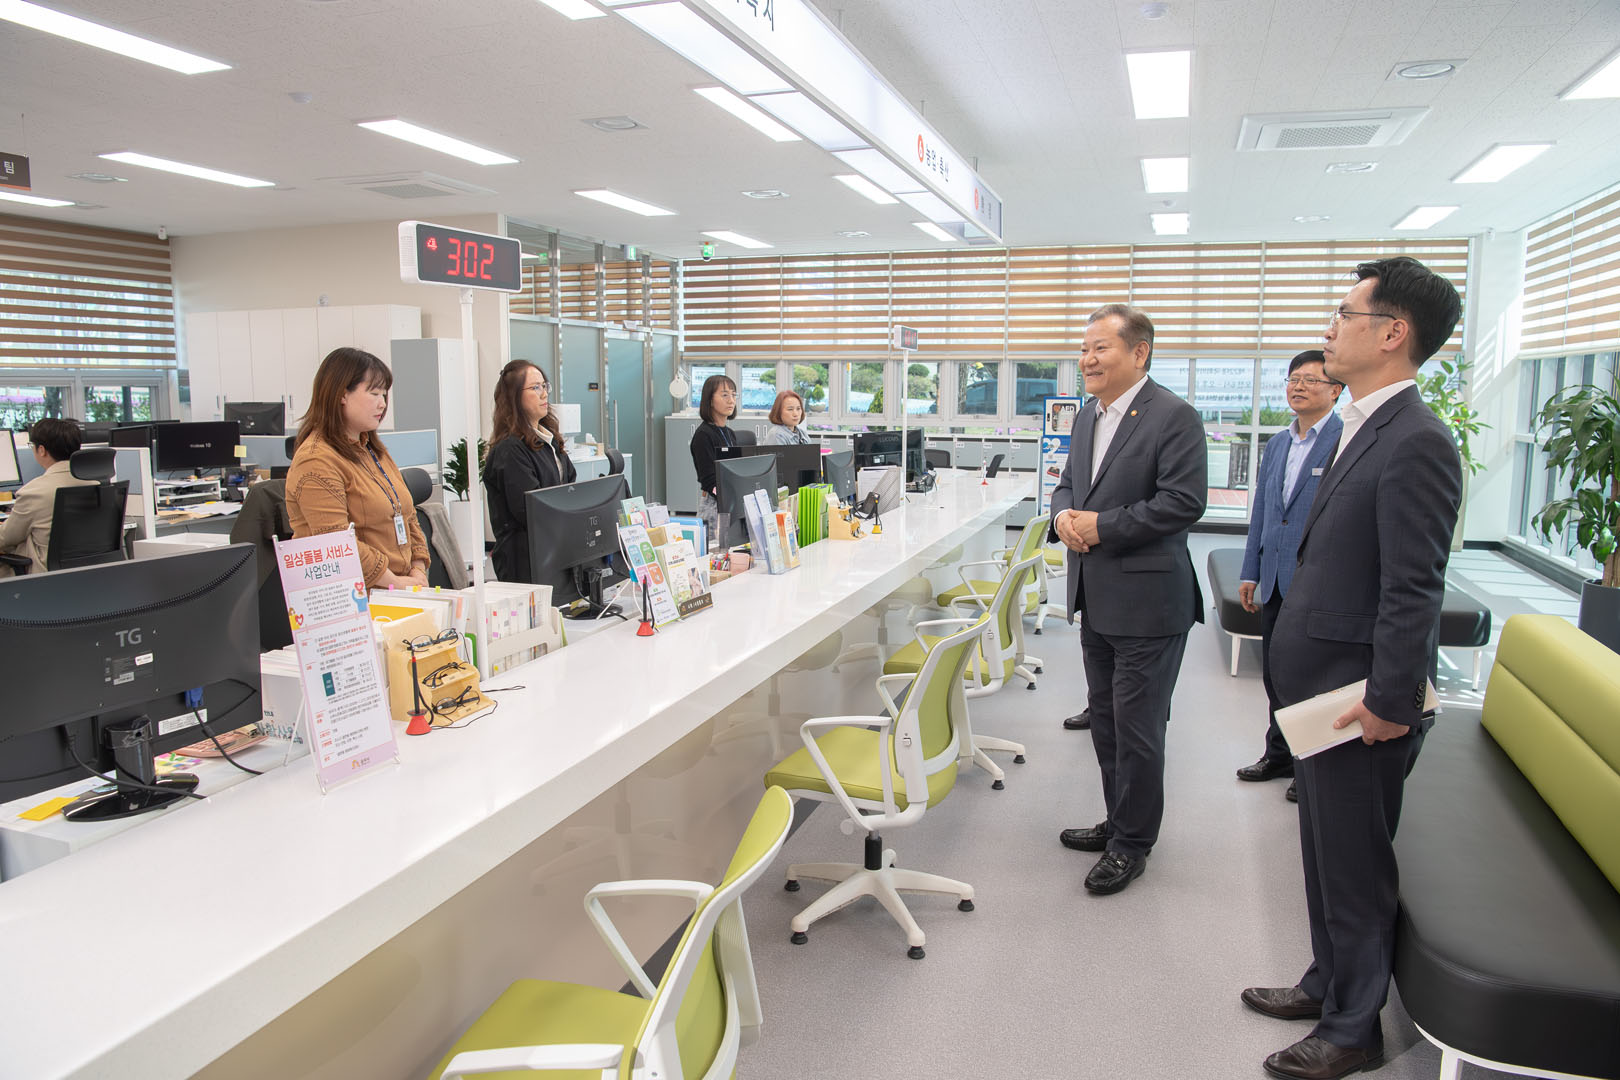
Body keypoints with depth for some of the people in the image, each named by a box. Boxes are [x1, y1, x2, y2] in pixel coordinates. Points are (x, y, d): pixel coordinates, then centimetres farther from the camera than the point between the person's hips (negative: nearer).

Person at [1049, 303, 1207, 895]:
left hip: (1147, 600, -8)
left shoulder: (1174, 417, -13)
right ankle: (1118, 821, 36)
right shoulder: (1087, 418, 13)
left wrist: (1102, 525, -19)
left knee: (1137, 727, 2)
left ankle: (1132, 844, 19)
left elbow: (1184, 501, -20)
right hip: (1096, 598, 9)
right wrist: (1064, 515, -3)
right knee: (1105, 719, 19)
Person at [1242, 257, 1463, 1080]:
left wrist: (1390, 702, -20)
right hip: (1319, 685, 9)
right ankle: (1329, 984, 41)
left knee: (1354, 861, 7)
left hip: (1359, 698, -9)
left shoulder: (1415, 443, -21)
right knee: (1325, 850, 22)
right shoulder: (1364, 428, 10)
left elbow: (1413, 592, -22)